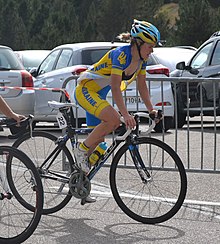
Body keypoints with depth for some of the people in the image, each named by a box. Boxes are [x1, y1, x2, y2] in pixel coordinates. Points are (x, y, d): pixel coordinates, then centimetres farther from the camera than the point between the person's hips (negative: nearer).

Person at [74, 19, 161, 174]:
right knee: (114, 120, -29)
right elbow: (115, 87, -32)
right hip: (85, 91, -9)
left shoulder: (141, 59, -1)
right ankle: (82, 149, -14)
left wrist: (151, 110, 0)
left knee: (98, 139, 11)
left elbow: (142, 86, 8)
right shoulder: (121, 54, -27)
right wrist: (125, 114, -37)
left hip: (98, 95, 9)